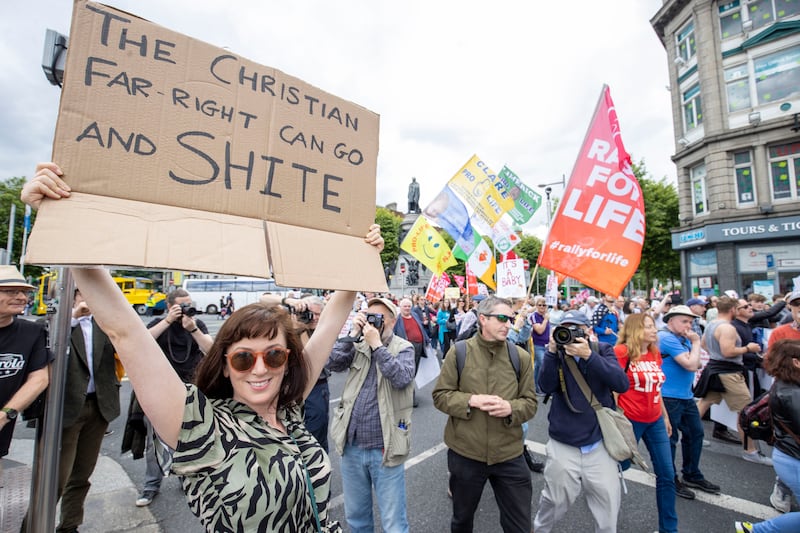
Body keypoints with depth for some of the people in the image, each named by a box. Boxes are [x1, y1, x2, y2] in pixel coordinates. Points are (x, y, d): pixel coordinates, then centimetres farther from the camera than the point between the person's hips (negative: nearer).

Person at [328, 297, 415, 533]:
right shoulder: (357, 344, 3)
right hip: (352, 446, 4)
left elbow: (401, 379, -24)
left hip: (385, 448, -4)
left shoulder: (403, 348, -7)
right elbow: (333, 364, -10)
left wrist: (376, 345, -23)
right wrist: (353, 334, -15)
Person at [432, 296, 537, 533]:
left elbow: (530, 403, 1)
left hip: (509, 455, 1)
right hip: (465, 453, -1)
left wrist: (510, 408, -20)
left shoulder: (521, 356, -4)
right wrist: (470, 400, -22)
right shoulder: (459, 351, -10)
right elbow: (440, 396, -6)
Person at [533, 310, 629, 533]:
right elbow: (546, 387, -19)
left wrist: (588, 355, -29)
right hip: (563, 445, 0)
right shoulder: (557, 353, -5)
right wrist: (552, 351, -29)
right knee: (555, 502, 17)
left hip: (600, 443, 0)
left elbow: (622, 384, -19)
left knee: (608, 505, 12)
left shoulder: (603, 350, -4)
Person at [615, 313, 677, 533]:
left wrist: (665, 416, 18)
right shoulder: (622, 352, -17)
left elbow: (656, 388, 16)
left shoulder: (655, 354, 6)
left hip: (655, 421, 7)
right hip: (630, 421, -7)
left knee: (667, 474, 13)